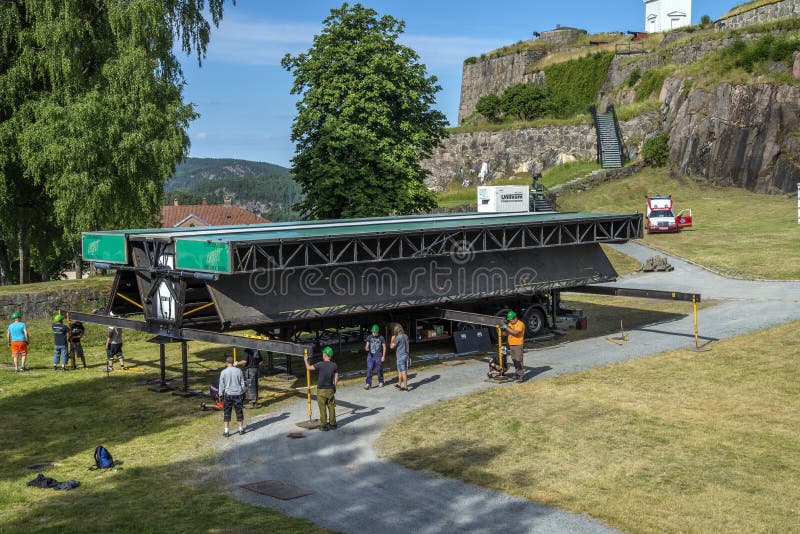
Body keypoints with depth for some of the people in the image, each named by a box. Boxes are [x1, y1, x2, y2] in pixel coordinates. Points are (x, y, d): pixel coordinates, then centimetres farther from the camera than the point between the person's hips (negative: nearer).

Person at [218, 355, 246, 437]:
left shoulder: (223, 372, -7)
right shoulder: (238, 371, -2)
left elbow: (221, 385, -2)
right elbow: (242, 383, 3)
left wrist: (220, 395, 8)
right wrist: (243, 393, 13)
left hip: (228, 394, -1)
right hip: (238, 394, 1)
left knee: (226, 412, 5)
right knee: (239, 411, 11)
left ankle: (226, 431, 4)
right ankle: (241, 429, 19)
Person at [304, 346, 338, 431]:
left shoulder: (320, 364, -17)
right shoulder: (334, 366, -4)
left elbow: (309, 368, -7)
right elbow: (336, 378, 1)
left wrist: (306, 360, 11)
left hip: (321, 390, -4)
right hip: (330, 389, 4)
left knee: (323, 408, 4)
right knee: (331, 407, 13)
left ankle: (324, 425, 8)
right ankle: (333, 424, 19)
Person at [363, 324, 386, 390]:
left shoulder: (381, 338, -1)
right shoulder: (369, 337, 4)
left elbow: (384, 347, 2)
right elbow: (366, 346, 3)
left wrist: (383, 356, -4)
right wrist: (366, 348, -22)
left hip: (378, 357, -1)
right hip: (370, 356, 1)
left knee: (379, 370, 6)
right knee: (369, 370, -7)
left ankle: (381, 382, 24)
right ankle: (368, 384, -7)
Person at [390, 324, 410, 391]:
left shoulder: (398, 337, -17)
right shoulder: (406, 336, 6)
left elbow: (391, 346, -11)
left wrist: (392, 339, 3)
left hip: (401, 356, -8)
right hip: (406, 355, 8)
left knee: (403, 372, -4)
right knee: (400, 370, 20)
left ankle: (405, 387, -2)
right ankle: (399, 384, 30)